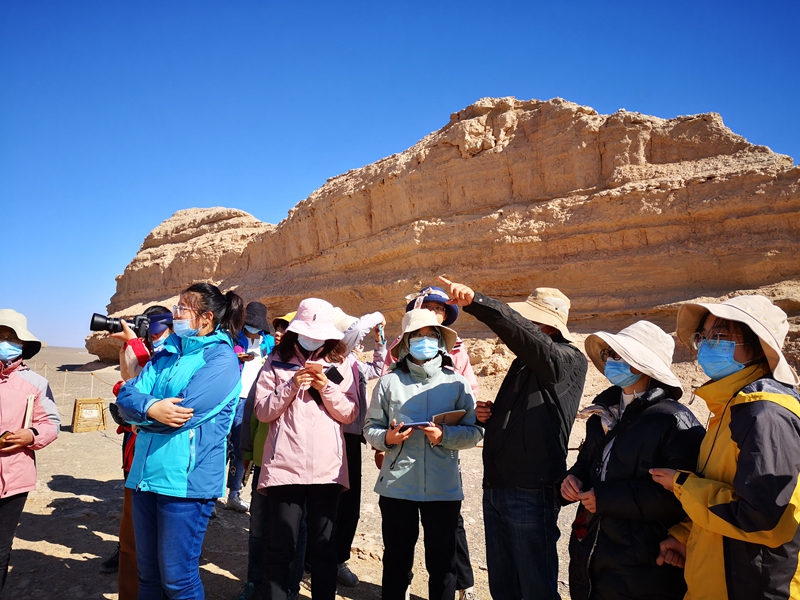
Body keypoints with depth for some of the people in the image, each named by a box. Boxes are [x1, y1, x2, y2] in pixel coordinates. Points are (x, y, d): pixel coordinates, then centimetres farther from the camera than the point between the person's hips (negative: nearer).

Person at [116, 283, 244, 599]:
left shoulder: (221, 359, -10)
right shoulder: (167, 353, 13)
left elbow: (183, 413, -19)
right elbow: (126, 396, 2)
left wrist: (140, 411, -5)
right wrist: (151, 408, -19)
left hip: (185, 480, -7)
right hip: (146, 475, 7)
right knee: (148, 573, 19)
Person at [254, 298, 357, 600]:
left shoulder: (339, 366, 9)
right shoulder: (276, 363, 7)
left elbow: (349, 414, 2)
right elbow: (263, 411, 0)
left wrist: (326, 387, -11)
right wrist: (292, 385, -12)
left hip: (327, 468, 1)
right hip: (285, 467, -1)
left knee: (324, 545, 9)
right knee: (281, 544, 6)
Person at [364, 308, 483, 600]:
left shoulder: (457, 383, 1)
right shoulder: (389, 382, 0)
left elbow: (475, 431, -1)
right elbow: (370, 427, 4)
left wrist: (445, 435, -17)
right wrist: (386, 438, -16)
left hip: (443, 488, 0)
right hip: (396, 485, 0)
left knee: (442, 562, 11)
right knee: (396, 560, 13)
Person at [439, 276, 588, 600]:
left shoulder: (569, 360, -10)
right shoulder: (524, 362, 14)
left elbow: (523, 334, -31)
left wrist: (476, 301, -38)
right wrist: (489, 413, 5)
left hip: (531, 494, -8)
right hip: (495, 489, 8)